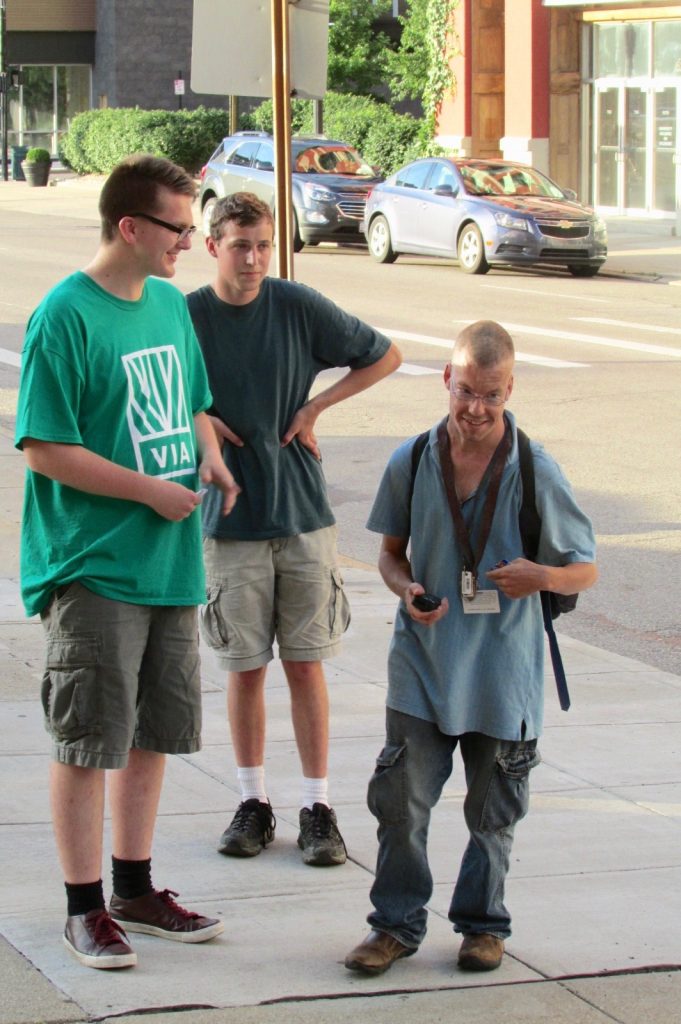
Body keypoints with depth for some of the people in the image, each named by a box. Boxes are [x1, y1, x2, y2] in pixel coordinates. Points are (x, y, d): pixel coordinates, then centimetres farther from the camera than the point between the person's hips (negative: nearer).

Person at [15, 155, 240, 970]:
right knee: (87, 741, 0)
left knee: (153, 733, 14)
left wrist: (209, 457, 3)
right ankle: (85, 909, 9)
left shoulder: (170, 304, 10)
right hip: (93, 567, -8)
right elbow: (46, 450, -16)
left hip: (171, 562, 8)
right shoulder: (66, 316, -14)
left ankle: (134, 888, 27)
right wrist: (153, 490, -16)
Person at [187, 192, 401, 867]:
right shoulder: (185, 318, -4)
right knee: (245, 668, 6)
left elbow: (385, 356, 7)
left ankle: (318, 806, 10)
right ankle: (253, 802, 18)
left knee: (305, 664, 3)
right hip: (229, 518, 0)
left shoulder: (299, 307, -4)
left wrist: (316, 407, -1)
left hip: (302, 513, 0)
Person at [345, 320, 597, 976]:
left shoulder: (534, 471, -8)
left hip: (502, 671, -1)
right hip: (424, 660, 1)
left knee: (492, 810, 10)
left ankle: (482, 923, 28)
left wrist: (543, 576, -23)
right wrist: (406, 590, -10)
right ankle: (396, 923, 14)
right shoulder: (411, 463, -3)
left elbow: (585, 570, -1)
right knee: (402, 799, -2)